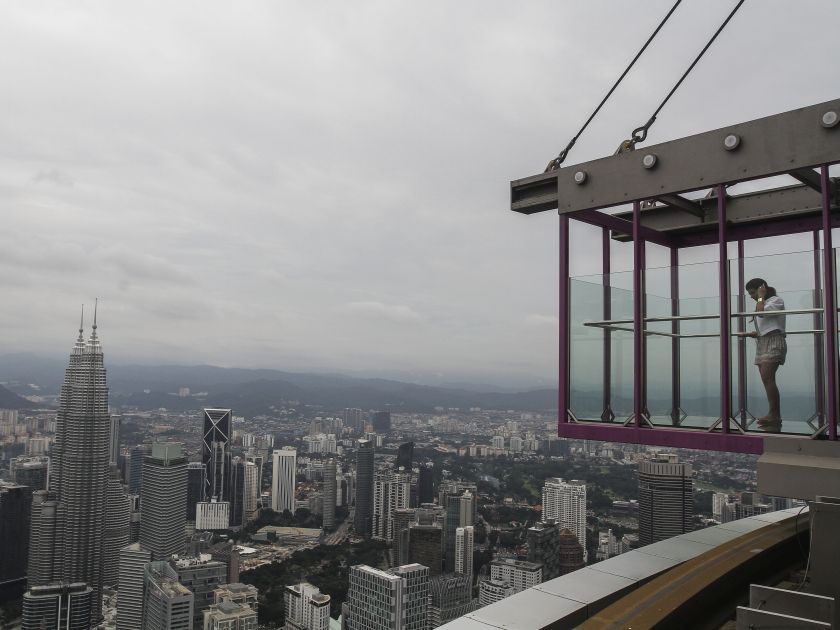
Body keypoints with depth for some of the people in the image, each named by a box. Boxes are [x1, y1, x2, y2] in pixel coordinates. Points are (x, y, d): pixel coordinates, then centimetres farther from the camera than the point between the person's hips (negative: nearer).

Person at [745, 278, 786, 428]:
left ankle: (774, 414, -28)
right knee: (767, 380, 2)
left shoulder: (776, 300, 0)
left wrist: (761, 296, -5)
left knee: (767, 377, -22)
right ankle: (775, 417, 1)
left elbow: (762, 313, -19)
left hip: (773, 342, -9)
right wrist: (754, 334, 8)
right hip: (762, 343, 9)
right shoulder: (762, 304, 25)